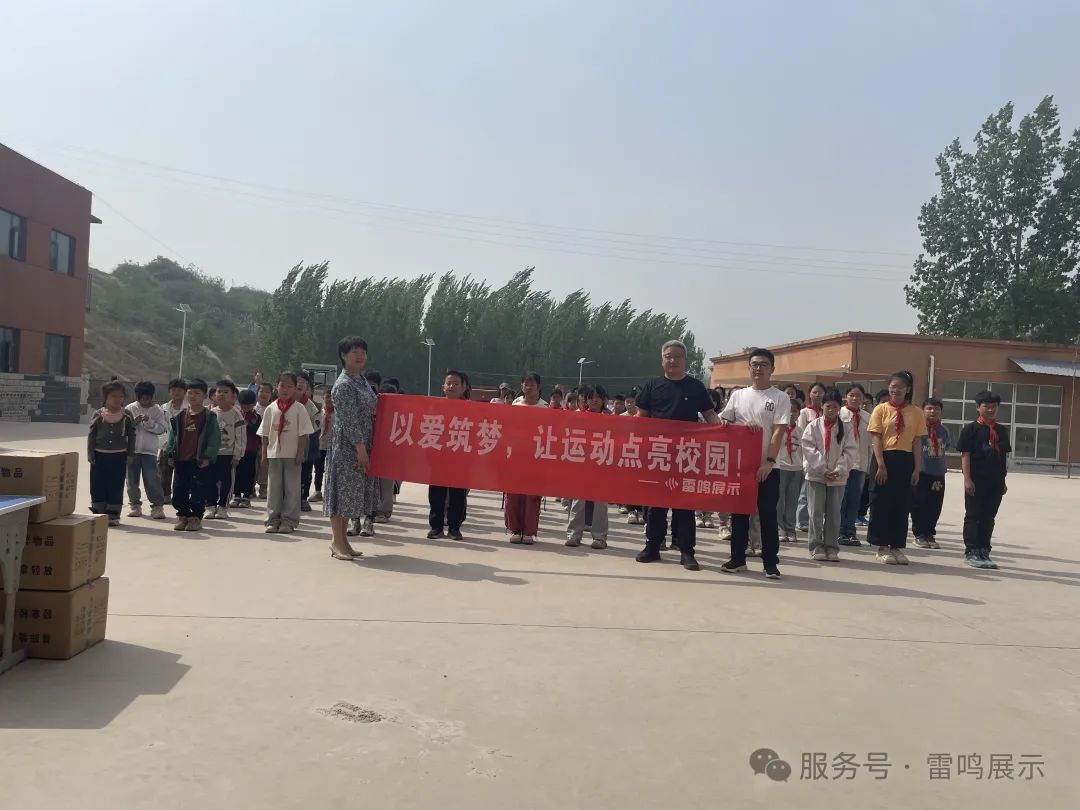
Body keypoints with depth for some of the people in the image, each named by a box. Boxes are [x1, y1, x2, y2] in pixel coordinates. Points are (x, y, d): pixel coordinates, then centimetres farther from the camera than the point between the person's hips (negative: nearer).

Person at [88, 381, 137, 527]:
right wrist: (90, 455, -3)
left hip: (119, 456, 0)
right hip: (100, 455, 0)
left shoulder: (126, 416, 1)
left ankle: (113, 515, 11)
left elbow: (131, 435, 7)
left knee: (116, 486, 3)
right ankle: (98, 513, 16)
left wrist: (130, 454, 3)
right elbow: (91, 436, 2)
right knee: (98, 485, 5)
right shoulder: (98, 415, 0)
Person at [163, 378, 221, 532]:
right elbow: (173, 437, 15)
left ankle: (196, 517, 10)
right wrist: (170, 454, 6)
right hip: (181, 461, 5)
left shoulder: (209, 417, -3)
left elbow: (215, 439, -7)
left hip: (200, 462, -4)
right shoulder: (179, 416, 11)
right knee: (179, 491, 9)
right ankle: (183, 516, 22)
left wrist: (208, 457, -13)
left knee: (198, 492, -2)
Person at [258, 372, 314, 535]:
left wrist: (300, 452, -9)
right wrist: (264, 453, 5)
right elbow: (265, 434, 9)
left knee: (292, 488, 2)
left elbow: (303, 433, -4)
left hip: (292, 454, -2)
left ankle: (289, 521, 9)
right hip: (274, 454, 3)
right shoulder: (271, 408, 6)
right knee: (273, 487, 6)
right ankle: (273, 520, 13)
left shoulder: (299, 409, -2)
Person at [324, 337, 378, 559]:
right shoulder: (343, 385, -14)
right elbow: (349, 420, -18)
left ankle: (342, 540, 21)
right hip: (346, 446, -9)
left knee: (353, 491, 12)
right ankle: (337, 542, 5)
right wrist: (360, 448, -20)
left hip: (361, 445, 9)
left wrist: (364, 447, 14)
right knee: (343, 489, -3)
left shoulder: (362, 380, 14)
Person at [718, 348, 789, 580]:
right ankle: (738, 558, 18)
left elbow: (778, 431, -8)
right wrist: (743, 426, -10)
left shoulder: (780, 398, 0)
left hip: (766, 467, -3)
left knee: (768, 515, 0)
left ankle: (770, 562, 8)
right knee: (739, 512, 8)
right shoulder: (738, 395, 9)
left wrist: (769, 461, -17)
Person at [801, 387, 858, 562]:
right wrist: (823, 469, -14)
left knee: (834, 514, 6)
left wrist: (839, 470, -14)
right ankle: (816, 548, 6)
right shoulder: (813, 426, 0)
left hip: (838, 477, 2)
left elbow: (851, 451, -1)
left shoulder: (845, 429, 4)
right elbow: (809, 449, -8)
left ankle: (832, 548, 13)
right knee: (816, 513, 0)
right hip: (816, 475, -2)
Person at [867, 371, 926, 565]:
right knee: (882, 503, 2)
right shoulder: (881, 409, 1)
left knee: (902, 505, 6)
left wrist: (916, 469, 0)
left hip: (906, 461, 2)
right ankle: (882, 547, 10)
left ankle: (897, 546, 16)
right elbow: (876, 439, -4)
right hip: (885, 458, -2)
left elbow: (916, 443, 6)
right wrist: (881, 466, -12)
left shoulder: (915, 412, 5)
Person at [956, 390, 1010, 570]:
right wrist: (967, 479, -13)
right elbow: (965, 455, -7)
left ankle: (984, 552, 19)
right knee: (973, 516, 2)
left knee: (989, 517, 10)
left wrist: (1003, 480, 12)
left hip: (996, 482, 5)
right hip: (976, 481, -5)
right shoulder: (971, 429, -4)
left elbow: (1005, 457, 14)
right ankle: (971, 552, 10)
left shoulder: (1002, 431, 11)